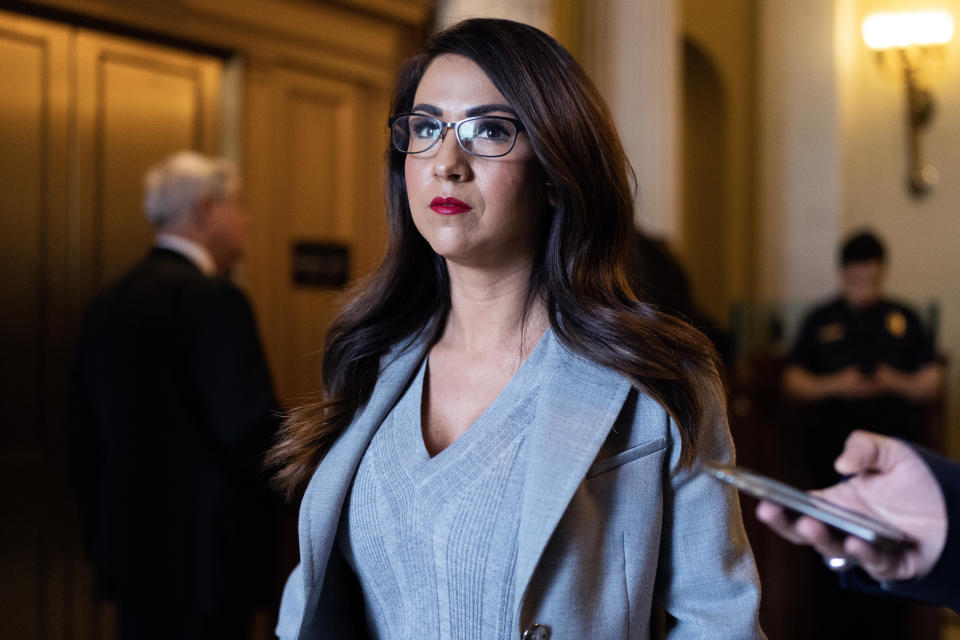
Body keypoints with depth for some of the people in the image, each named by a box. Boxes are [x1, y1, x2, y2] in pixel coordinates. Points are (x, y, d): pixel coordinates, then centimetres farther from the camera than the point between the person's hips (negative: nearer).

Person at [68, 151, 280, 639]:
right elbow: (251, 431, -20)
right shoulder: (212, 299, -14)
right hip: (203, 560, -8)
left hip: (130, 550, 8)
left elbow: (86, 441, 13)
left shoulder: (108, 305, 10)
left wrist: (102, 544, 20)